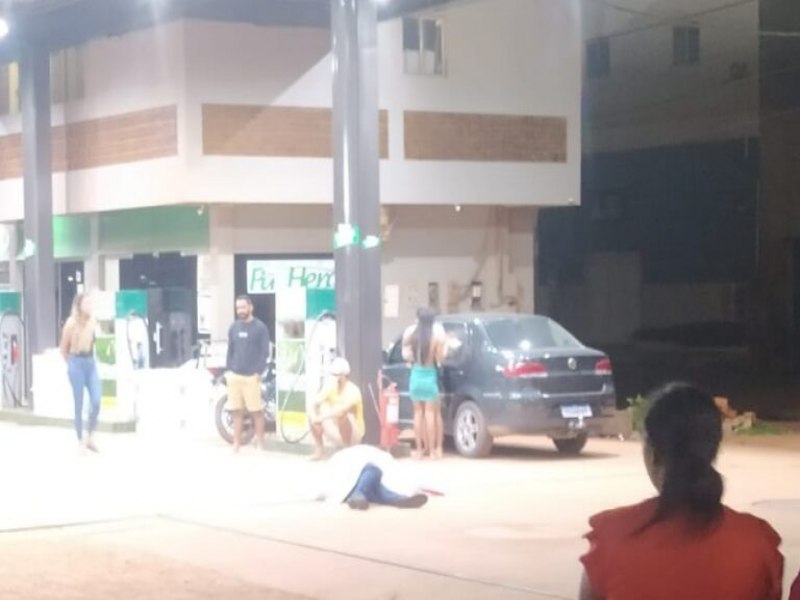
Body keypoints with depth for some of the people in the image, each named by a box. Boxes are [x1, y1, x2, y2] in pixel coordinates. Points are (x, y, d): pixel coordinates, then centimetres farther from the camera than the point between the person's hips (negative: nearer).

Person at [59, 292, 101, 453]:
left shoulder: (92, 322, 4)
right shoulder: (71, 323, -10)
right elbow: (63, 348, 0)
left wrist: (89, 359, 15)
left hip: (91, 363, 4)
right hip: (77, 364, -4)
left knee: (96, 401, -6)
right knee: (79, 405, 1)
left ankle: (91, 437, 11)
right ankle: (81, 442, 11)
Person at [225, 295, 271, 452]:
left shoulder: (260, 327, -2)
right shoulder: (234, 327, 13)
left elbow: (265, 352, -5)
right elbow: (230, 350, 17)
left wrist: (259, 372, -13)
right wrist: (228, 370, 7)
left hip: (252, 376, -4)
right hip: (234, 375, 4)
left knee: (256, 411, -2)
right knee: (237, 411, 7)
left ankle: (260, 444, 5)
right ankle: (236, 444, 13)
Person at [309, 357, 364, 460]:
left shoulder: (353, 390, -22)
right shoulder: (331, 387, -4)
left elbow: (342, 410, -39)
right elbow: (315, 404, -10)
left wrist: (322, 418, -42)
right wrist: (314, 417, -32)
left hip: (354, 434, -6)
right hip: (337, 432, 6)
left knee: (342, 415, -36)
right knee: (312, 417, -12)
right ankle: (319, 448, -2)